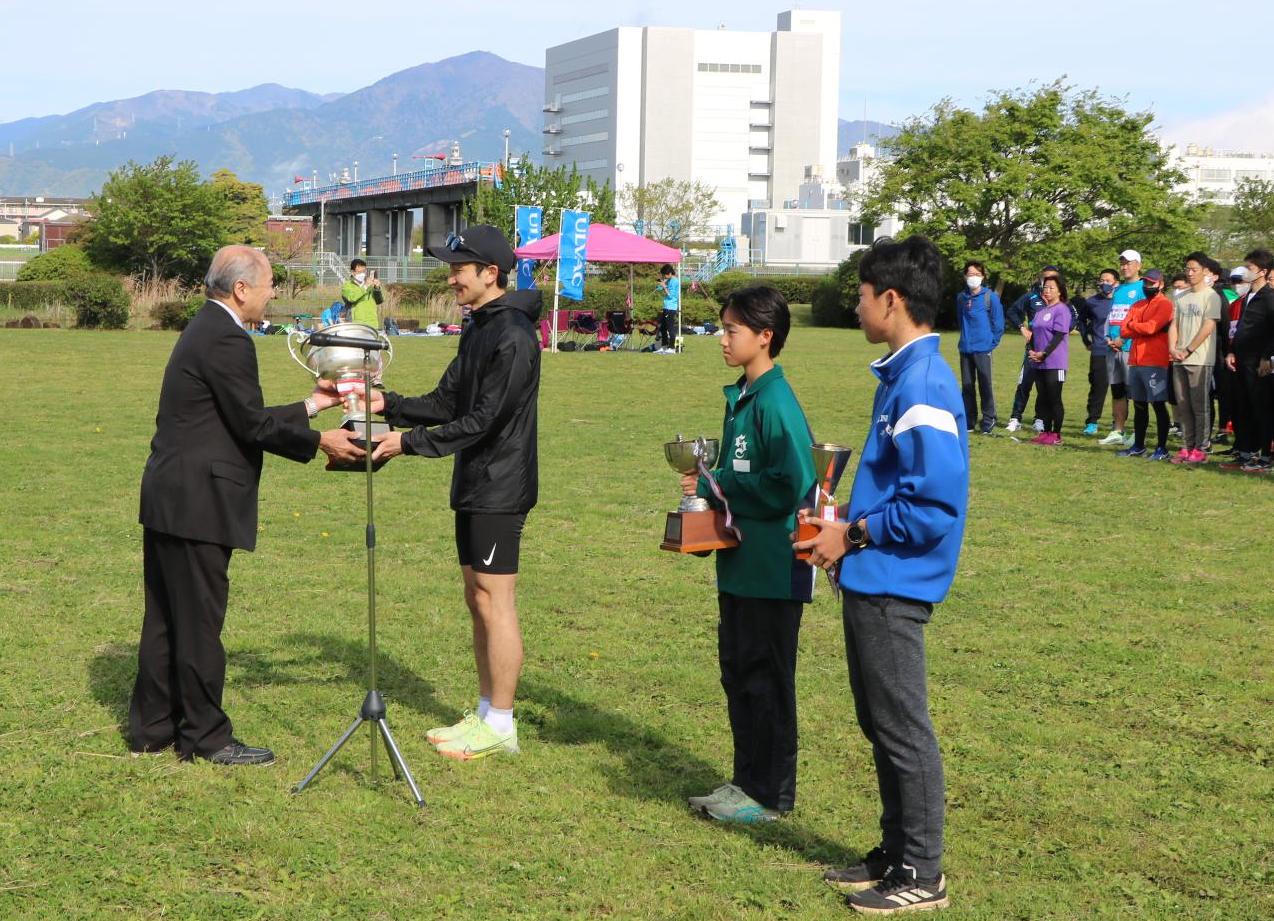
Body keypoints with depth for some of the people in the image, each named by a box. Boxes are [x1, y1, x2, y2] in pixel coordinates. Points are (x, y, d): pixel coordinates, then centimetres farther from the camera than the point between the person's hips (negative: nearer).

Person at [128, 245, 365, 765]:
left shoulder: (206, 330, 15)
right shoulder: (226, 341, -17)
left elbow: (244, 419, 17)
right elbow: (252, 425, -16)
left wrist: (312, 406, 20)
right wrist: (319, 441, -6)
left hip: (167, 500, 10)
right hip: (196, 503, -10)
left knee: (165, 619, 15)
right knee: (199, 621, -1)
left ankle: (152, 727, 23)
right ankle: (205, 736, 7)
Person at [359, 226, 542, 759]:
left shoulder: (512, 336, -18)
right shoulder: (479, 330, 14)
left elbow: (482, 422, -22)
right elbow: (446, 403, 15)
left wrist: (410, 442, -19)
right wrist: (388, 405, 2)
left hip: (499, 490, -10)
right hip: (473, 487, 10)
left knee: (494, 601, -5)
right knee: (477, 600, 14)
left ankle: (500, 725, 3)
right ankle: (485, 714, 22)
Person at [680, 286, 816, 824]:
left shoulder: (776, 403, -18)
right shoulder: (740, 397, 11)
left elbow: (788, 487, -25)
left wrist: (716, 488, -17)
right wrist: (708, 482, 1)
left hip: (772, 570, -9)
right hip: (740, 563, 9)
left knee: (766, 678, 0)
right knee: (737, 669, 15)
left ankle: (771, 795, 11)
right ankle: (746, 781, 26)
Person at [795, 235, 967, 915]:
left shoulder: (923, 386, -21)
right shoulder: (902, 375, 11)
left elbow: (935, 507, -25)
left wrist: (854, 534, -17)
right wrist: (846, 516, 10)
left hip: (892, 585, -10)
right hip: (870, 580, 10)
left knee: (902, 730, 0)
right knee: (880, 725, 18)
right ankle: (896, 853, 30)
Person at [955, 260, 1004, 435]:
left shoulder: (990, 297, -5)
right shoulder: (961, 298, 8)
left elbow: (998, 322, -2)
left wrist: (992, 342, -3)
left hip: (983, 348, -4)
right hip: (965, 348, 4)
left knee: (985, 385, -2)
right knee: (967, 386, 8)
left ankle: (988, 421, 5)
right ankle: (968, 420, 16)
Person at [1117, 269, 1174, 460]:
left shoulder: (1165, 304, -5)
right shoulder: (1137, 306, 18)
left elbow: (1151, 327, -18)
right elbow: (1123, 331, 9)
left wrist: (1132, 325, -1)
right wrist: (1142, 329, -7)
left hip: (1155, 363, -7)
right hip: (1135, 361, 7)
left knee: (1158, 404, -4)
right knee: (1139, 405, 12)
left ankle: (1162, 448, -1)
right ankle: (1138, 446, 20)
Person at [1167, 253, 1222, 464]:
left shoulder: (1211, 296, -4)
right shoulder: (1181, 297, 16)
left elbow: (1207, 328, -11)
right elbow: (1174, 324, 14)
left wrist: (1188, 351, -11)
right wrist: (1172, 348, -2)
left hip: (1200, 360, -6)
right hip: (1179, 360, 6)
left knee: (1200, 406, -5)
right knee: (1183, 406, 7)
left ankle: (1200, 449, -2)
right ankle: (1187, 447, 13)